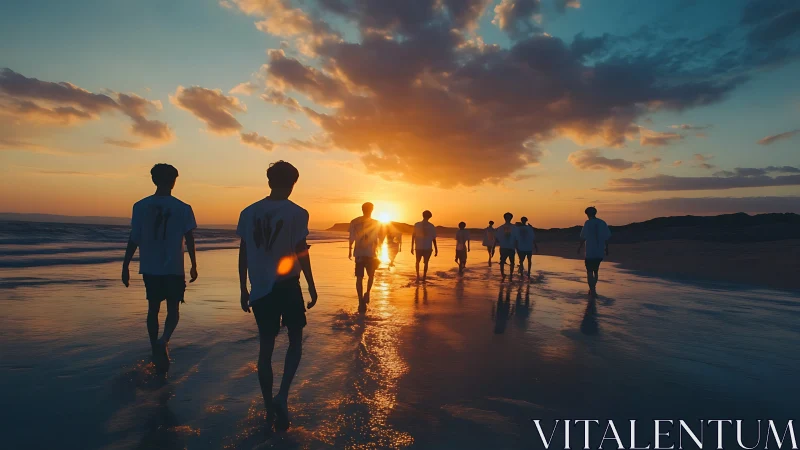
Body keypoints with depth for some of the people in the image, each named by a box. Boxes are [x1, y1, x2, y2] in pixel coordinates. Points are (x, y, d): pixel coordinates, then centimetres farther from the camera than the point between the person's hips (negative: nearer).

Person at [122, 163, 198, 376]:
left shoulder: (140, 206, -2)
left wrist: (125, 266, 6)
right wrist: (194, 266, 4)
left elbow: (133, 239, -2)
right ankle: (164, 340, -16)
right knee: (173, 308, 10)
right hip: (174, 268, -2)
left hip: (150, 268, 2)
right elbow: (189, 239, -6)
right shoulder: (183, 208, -8)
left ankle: (156, 351, 23)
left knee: (153, 308, 16)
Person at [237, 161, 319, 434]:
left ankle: (270, 411, 20)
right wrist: (312, 288, 0)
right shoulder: (297, 213, -8)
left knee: (266, 348, 11)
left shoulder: (249, 212, 4)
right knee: (295, 340, 15)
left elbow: (243, 255, 5)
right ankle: (282, 397, -1)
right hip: (287, 285, -3)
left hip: (260, 289, 3)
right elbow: (302, 254, -10)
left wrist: (243, 291, 13)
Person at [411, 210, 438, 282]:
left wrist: (412, 247, 6)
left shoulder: (417, 225, -4)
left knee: (418, 261, 20)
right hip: (428, 248, 0)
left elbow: (413, 236, -2)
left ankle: (418, 275, 10)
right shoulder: (432, 226, -4)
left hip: (418, 247, 0)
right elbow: (434, 239, -4)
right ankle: (424, 276, 11)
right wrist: (436, 250, 3)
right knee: (426, 262, 15)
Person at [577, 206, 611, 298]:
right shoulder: (603, 223, 4)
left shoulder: (588, 223, -9)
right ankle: (592, 289, 29)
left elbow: (583, 238, -8)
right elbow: (606, 238, 6)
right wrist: (606, 249, 17)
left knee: (590, 272, 1)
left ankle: (593, 291, -5)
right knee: (596, 271, 20)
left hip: (590, 252, -5)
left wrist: (579, 248, 4)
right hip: (600, 253, 5)